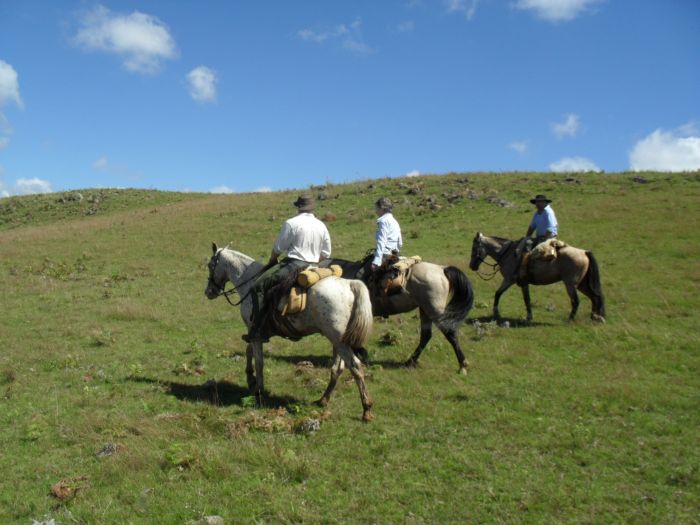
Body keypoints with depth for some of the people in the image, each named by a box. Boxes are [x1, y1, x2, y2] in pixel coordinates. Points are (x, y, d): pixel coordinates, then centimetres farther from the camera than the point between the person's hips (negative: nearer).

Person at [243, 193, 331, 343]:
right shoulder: (322, 226, 10)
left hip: (293, 264, -7)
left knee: (259, 287, -5)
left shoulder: (291, 223, -8)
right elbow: (326, 254, 13)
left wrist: (271, 261, 16)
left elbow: (277, 249, -3)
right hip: (312, 268, 7)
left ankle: (258, 332, -13)